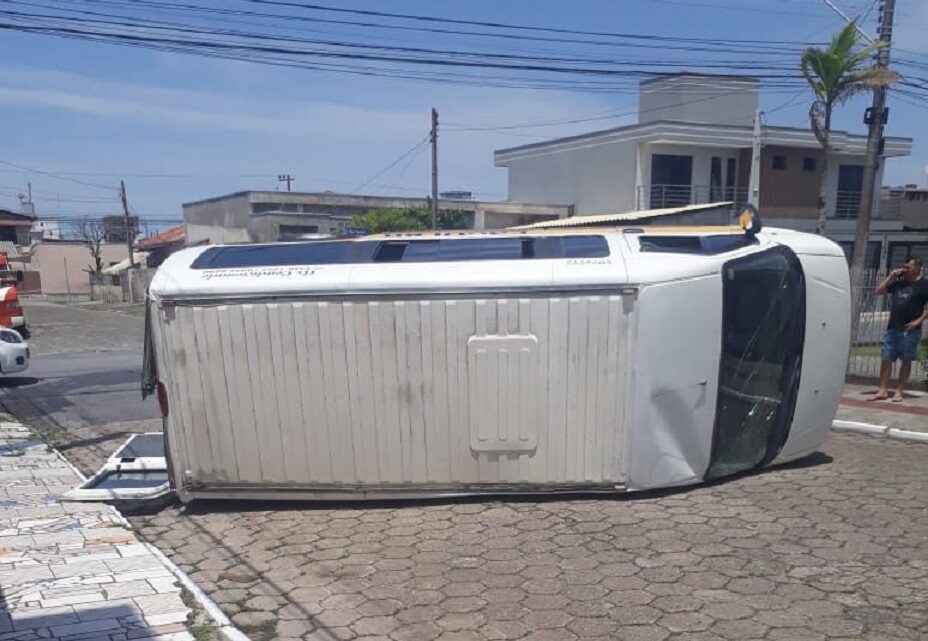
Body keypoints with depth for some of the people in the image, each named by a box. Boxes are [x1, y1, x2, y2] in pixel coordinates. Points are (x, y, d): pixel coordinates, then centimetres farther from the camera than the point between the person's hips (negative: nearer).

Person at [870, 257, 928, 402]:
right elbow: (879, 291, 16)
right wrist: (890, 277, 7)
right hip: (892, 328, 5)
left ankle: (899, 391, 7)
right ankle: (883, 390, 4)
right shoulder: (899, 283, 13)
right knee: (886, 359, 2)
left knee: (906, 361, 3)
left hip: (910, 330, -5)